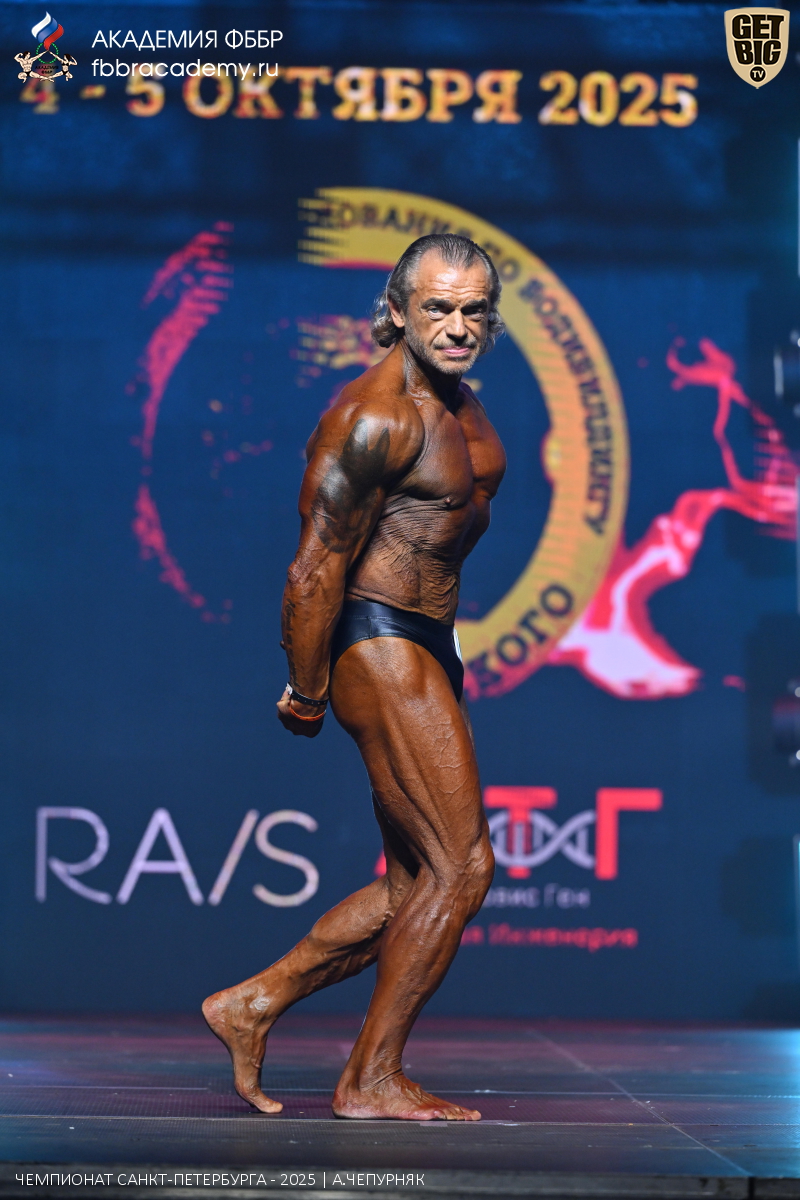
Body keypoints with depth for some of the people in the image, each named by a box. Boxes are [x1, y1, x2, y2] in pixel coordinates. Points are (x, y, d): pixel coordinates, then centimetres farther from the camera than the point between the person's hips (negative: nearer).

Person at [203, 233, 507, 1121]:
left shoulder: (459, 402, 12)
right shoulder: (376, 417, -18)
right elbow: (316, 569, -18)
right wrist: (305, 694, -12)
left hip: (427, 646, 10)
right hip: (377, 647, -10)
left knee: (416, 886, 11)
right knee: (461, 867, -10)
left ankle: (252, 1005, 19)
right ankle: (371, 1082, -2)